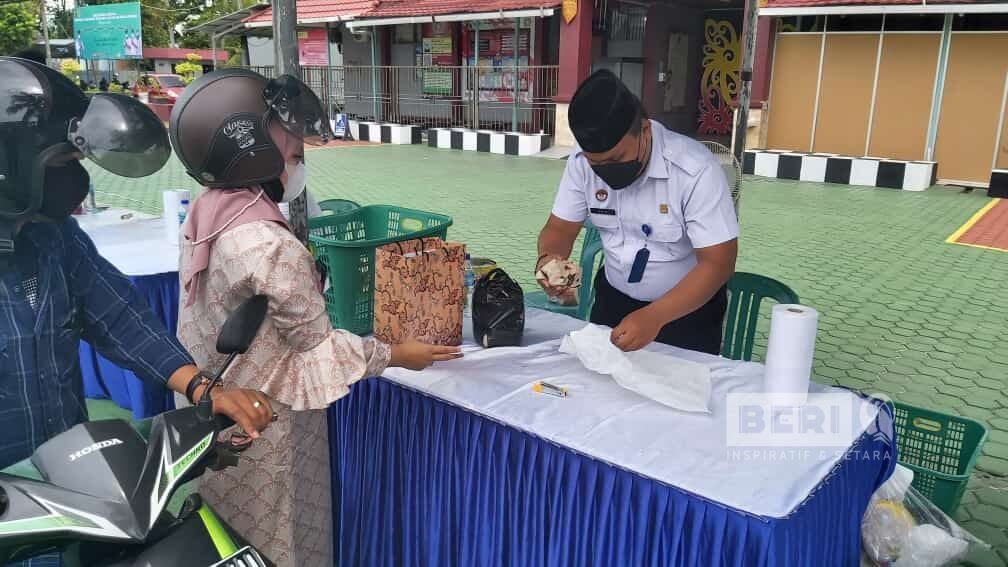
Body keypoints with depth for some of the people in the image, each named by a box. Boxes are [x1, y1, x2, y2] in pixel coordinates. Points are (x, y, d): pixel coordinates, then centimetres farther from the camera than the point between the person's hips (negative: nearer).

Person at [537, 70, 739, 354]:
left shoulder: (696, 170, -27)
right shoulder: (582, 163, -14)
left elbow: (717, 263, -27)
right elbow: (560, 228, -5)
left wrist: (655, 317, -41)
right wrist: (548, 259, -29)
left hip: (688, 308, -3)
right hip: (614, 299, 4)